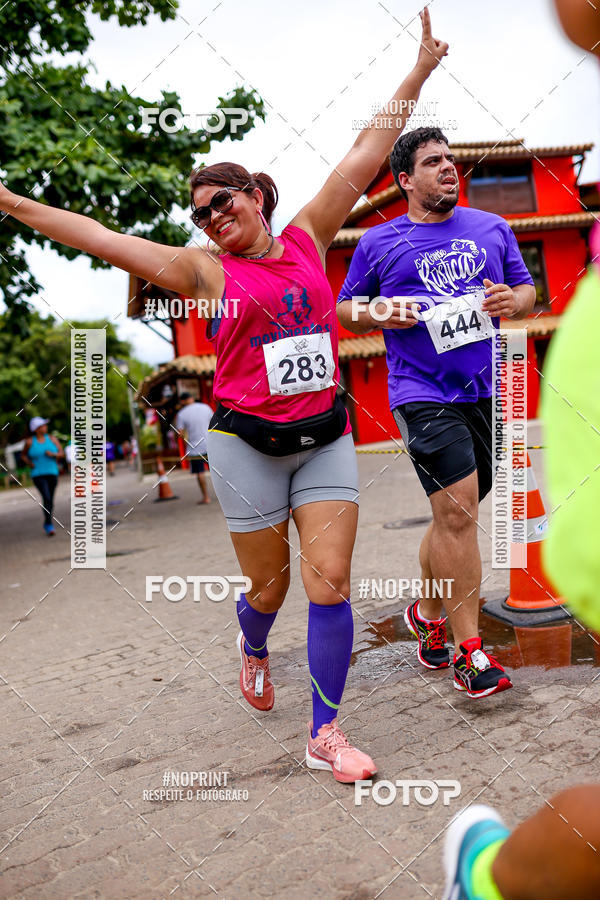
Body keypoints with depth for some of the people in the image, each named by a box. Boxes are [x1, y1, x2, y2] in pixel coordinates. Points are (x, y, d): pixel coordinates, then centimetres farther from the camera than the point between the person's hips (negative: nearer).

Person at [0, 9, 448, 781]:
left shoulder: (306, 239, 7)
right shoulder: (205, 270, 1)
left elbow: (362, 161, 7)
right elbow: (101, 240, -1)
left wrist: (417, 73, 9)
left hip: (325, 436, 2)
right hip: (247, 443, -1)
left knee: (330, 582, -5)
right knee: (270, 584, 10)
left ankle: (325, 733, 7)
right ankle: (252, 646, 46)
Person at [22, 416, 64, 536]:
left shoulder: (52, 439, 2)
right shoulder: (30, 442, -3)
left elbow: (61, 454, 2)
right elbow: (23, 455, 12)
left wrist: (53, 454, -18)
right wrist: (30, 464, -5)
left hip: (52, 473, 3)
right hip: (38, 475, -3)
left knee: (50, 499, 10)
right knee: (46, 498, -19)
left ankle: (47, 523, 29)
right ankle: (49, 525, -13)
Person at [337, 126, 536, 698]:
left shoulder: (492, 228, 14)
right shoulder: (378, 243, 6)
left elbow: (527, 289, 19)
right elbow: (345, 309, 12)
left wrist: (514, 301, -4)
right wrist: (380, 314, -9)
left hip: (487, 391, 4)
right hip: (422, 393, -4)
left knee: (455, 514, 12)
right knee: (456, 510, -14)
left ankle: (427, 611, 35)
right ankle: (469, 654, -5)